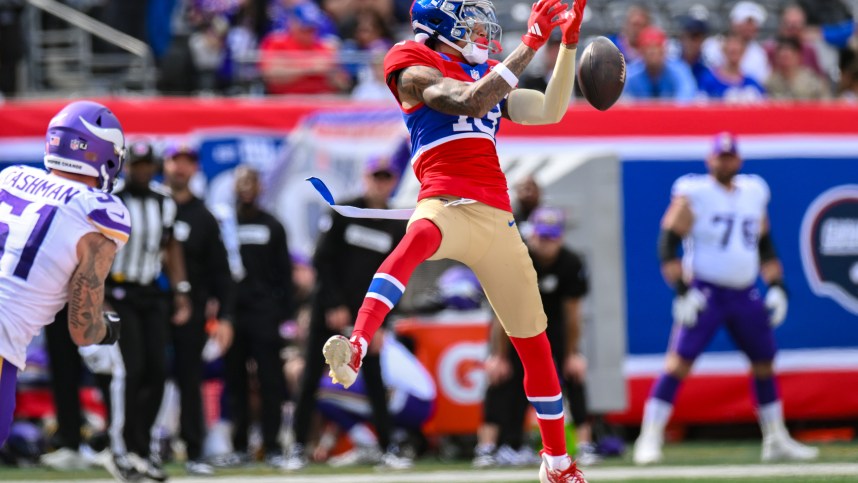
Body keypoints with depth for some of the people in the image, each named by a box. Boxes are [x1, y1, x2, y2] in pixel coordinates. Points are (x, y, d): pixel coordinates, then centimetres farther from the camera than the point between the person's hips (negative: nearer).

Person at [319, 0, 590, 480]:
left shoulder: (486, 75, 25)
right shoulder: (418, 69, 5)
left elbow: (551, 112, 20)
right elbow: (470, 102, -12)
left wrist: (569, 44, 13)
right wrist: (531, 45, -10)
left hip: (497, 219, 7)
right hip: (448, 202, -7)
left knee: (535, 342, 13)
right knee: (418, 239, -44)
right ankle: (356, 346, -61)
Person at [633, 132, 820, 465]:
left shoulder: (754, 193, 12)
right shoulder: (693, 195, -6)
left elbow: (765, 247, 21)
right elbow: (667, 246, -9)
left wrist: (777, 286, 11)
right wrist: (683, 291, -17)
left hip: (746, 297, 6)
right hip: (705, 293, -6)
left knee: (765, 364, 11)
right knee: (679, 362, -15)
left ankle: (776, 441, 23)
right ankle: (649, 438, -14)